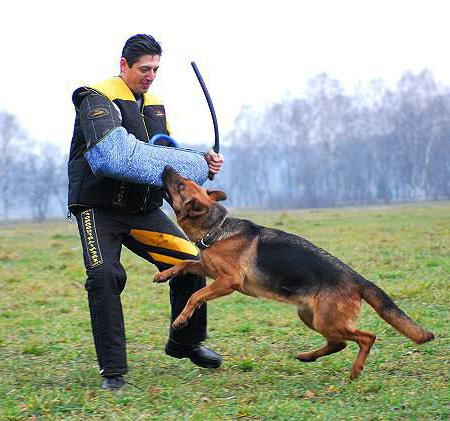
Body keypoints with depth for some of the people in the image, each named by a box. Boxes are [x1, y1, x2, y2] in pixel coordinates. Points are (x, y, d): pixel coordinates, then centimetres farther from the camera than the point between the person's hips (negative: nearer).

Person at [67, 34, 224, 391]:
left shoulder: (155, 106, 15)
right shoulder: (97, 99, -9)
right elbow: (110, 151, -26)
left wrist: (202, 161, -4)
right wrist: (154, 155, -36)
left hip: (144, 210, 6)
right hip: (99, 208, -6)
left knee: (189, 261, -5)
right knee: (104, 275, -22)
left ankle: (185, 342, 17)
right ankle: (113, 370, -13)